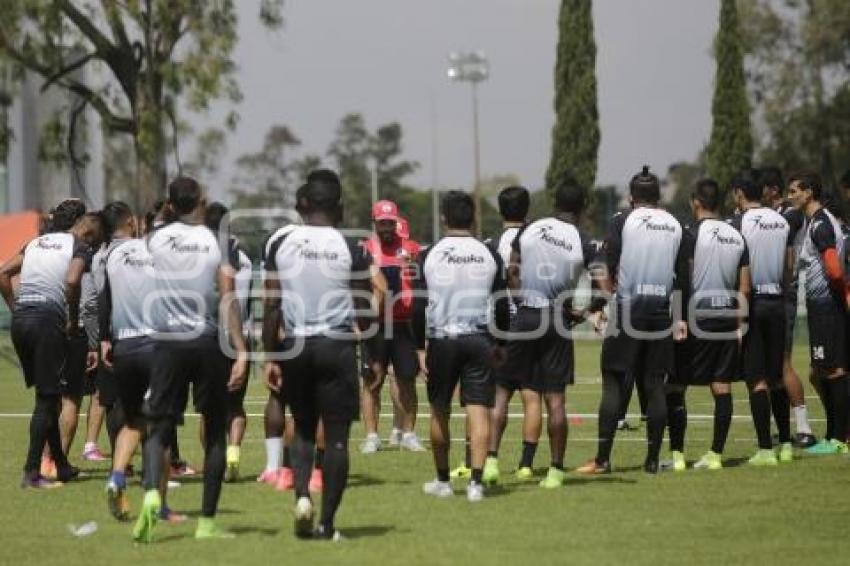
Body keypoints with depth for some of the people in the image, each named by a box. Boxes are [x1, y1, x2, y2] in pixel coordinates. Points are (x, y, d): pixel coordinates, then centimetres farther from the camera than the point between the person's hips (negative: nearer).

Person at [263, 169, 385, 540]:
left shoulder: (281, 246, -1)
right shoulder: (350, 249, -6)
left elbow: (272, 307, -1)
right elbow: (364, 314, -1)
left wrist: (270, 358, 5)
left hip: (295, 346, 2)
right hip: (337, 346, -2)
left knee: (304, 429, 19)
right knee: (336, 436, 3)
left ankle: (302, 495, -3)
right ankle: (327, 523, 2)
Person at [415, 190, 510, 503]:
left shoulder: (430, 255, -4)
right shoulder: (490, 256, 1)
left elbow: (419, 307, -4)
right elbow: (501, 307, 5)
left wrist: (420, 348, 2)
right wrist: (501, 345, 17)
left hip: (441, 340, -1)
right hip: (479, 340, 1)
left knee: (440, 412, 12)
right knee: (478, 411, -1)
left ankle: (442, 480, 21)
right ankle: (475, 482, -10)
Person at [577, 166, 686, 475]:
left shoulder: (623, 221, -3)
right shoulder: (676, 226, 7)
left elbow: (608, 269, -7)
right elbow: (681, 276, 7)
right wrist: (680, 318, 11)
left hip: (628, 308, -3)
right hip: (662, 310, 3)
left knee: (613, 382, 0)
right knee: (655, 385, 6)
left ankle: (603, 458, -4)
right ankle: (652, 459, 6)